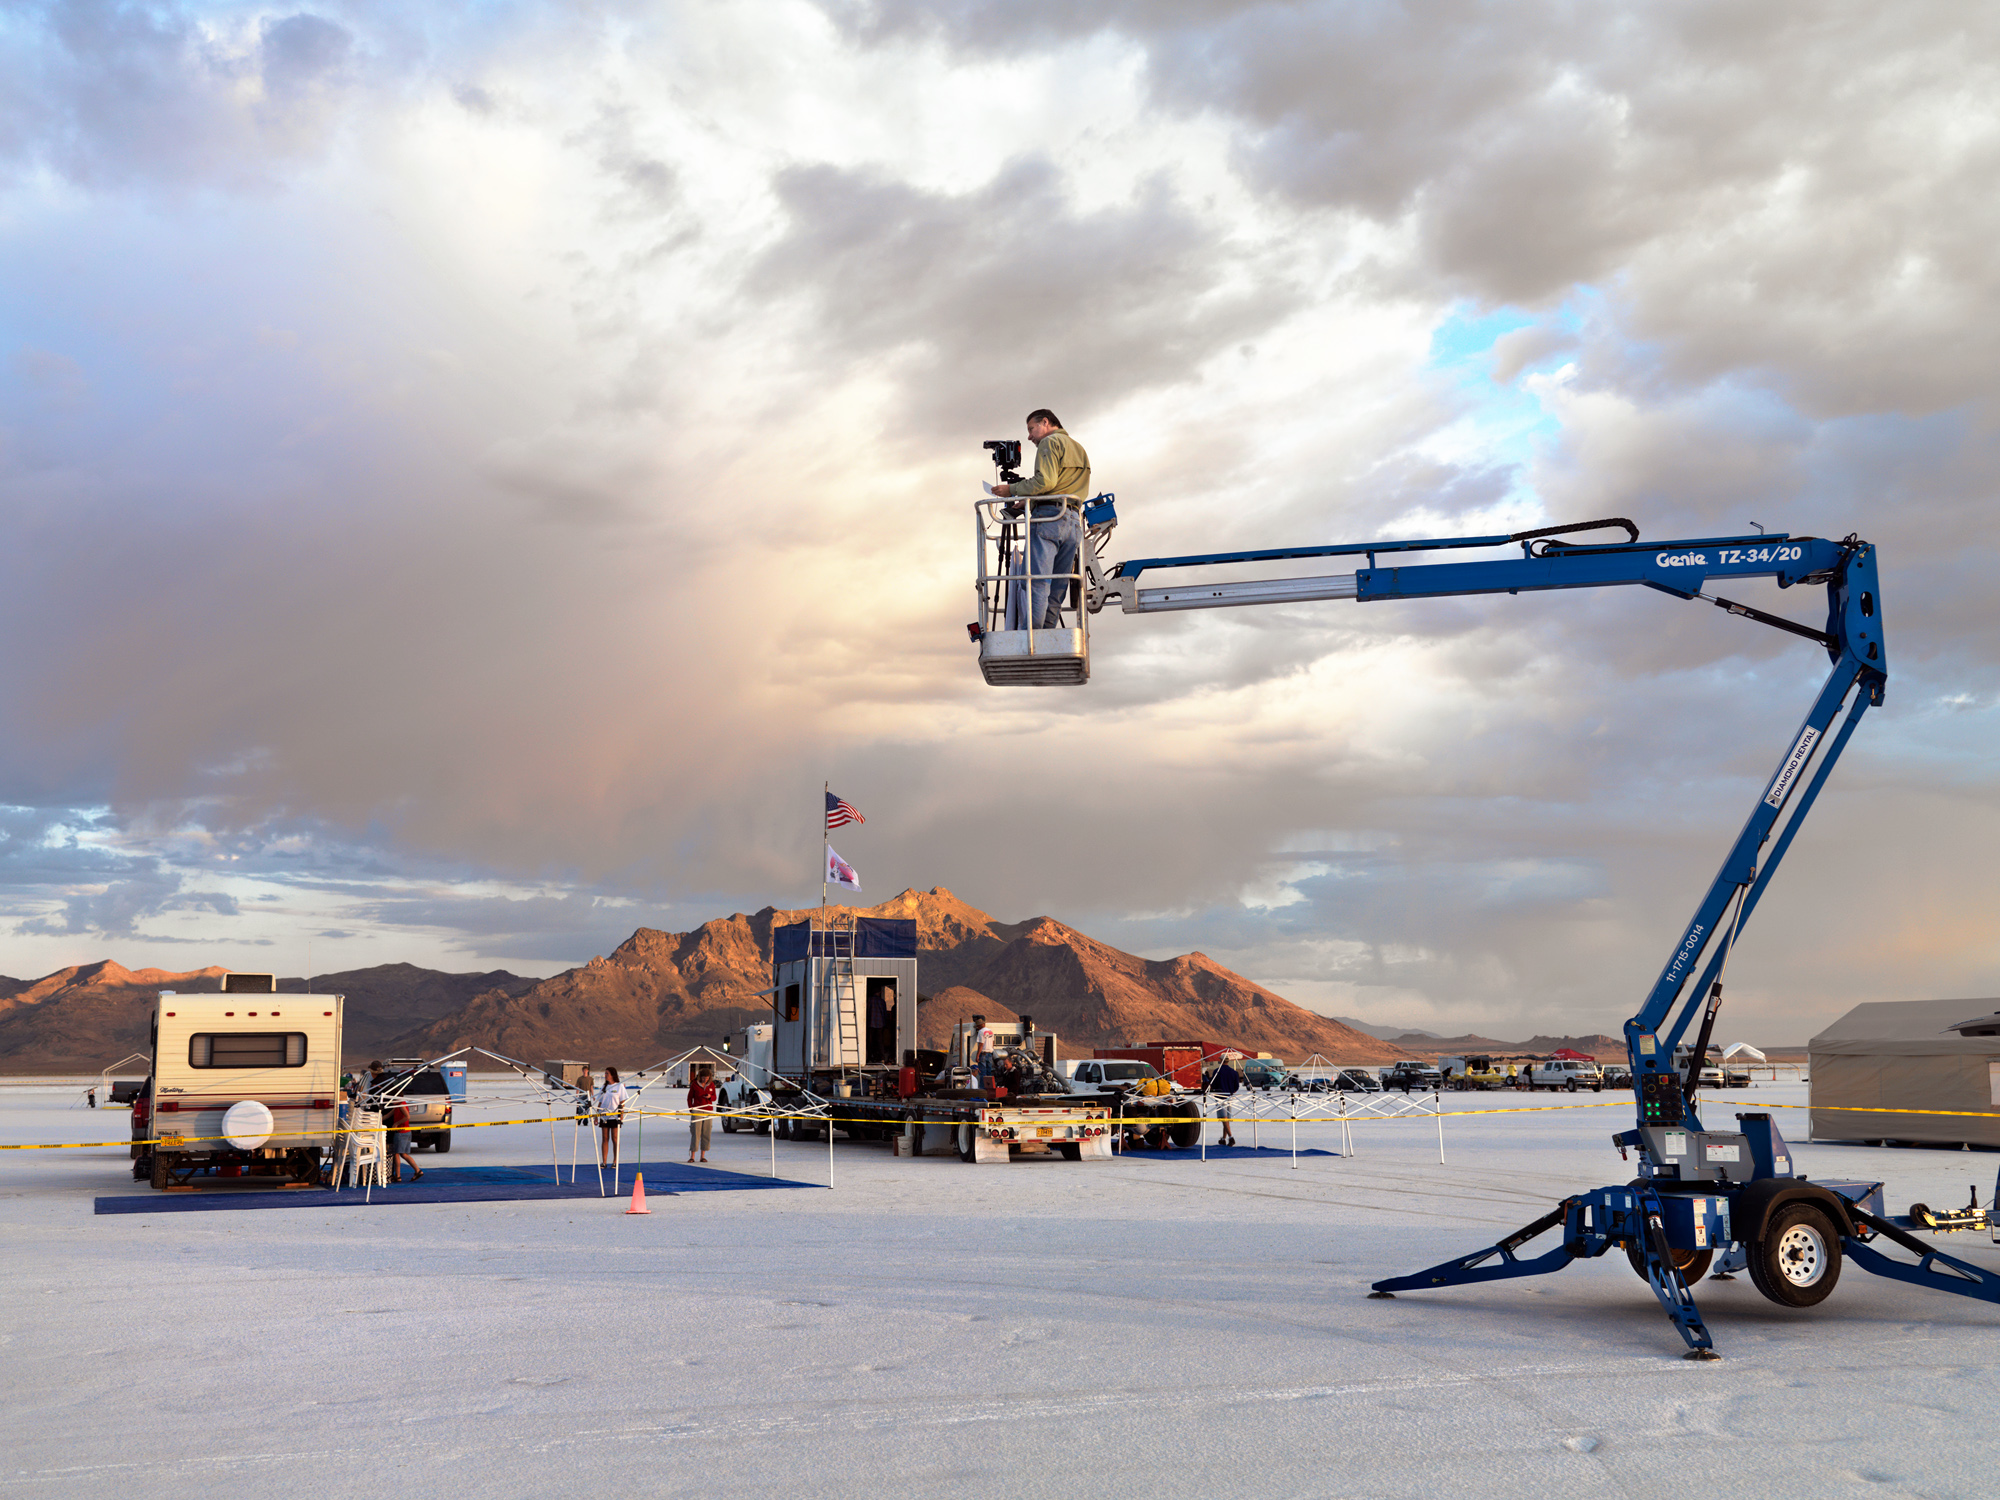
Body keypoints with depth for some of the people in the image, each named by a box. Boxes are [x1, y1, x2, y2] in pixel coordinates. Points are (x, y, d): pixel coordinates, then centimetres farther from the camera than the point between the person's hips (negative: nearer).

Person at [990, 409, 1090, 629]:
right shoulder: (1080, 449, 28)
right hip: (1075, 521, 8)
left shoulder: (1050, 442, 2)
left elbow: (1045, 481, -14)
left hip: (1049, 516, -8)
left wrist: (1012, 489, -3)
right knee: (1057, 588, 3)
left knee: (1037, 581, -14)